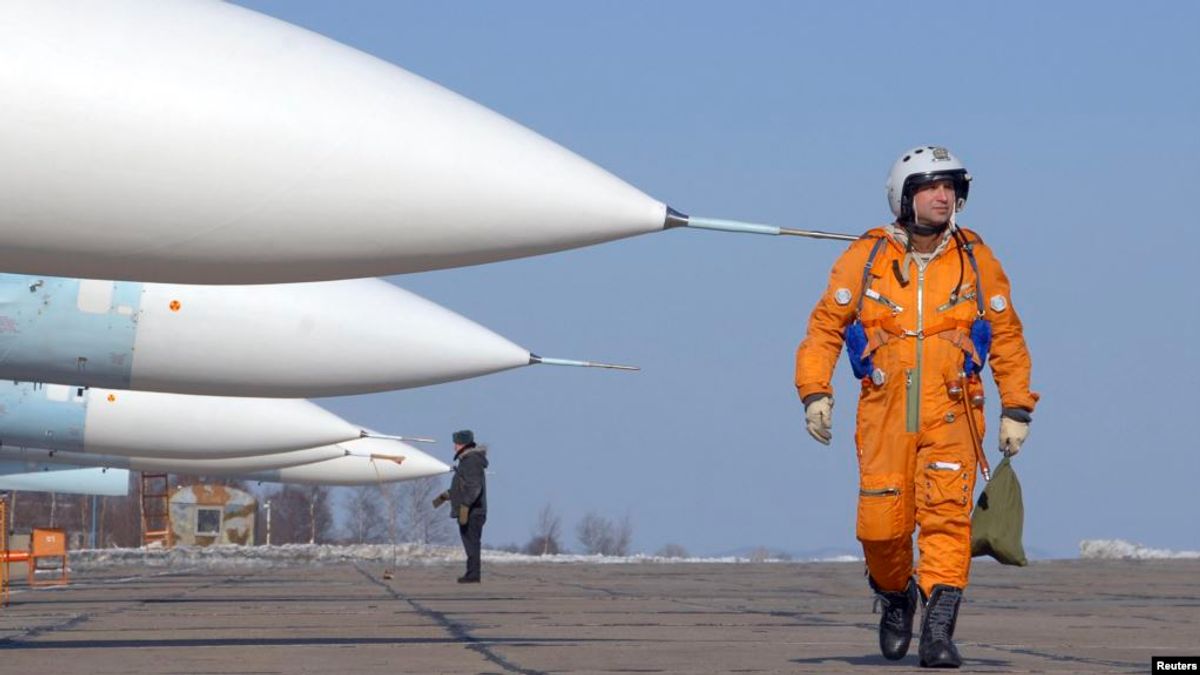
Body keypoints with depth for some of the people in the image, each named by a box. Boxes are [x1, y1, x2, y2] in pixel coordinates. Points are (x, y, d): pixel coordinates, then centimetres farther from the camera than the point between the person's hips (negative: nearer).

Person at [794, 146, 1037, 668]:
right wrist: (814, 392, -5)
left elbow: (1007, 338, 12)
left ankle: (938, 630, -16)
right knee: (881, 525, -2)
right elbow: (826, 326, 6)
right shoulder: (865, 258, 3)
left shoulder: (975, 260, 5)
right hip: (884, 415, 0)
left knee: (946, 515, -15)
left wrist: (1016, 411, 9)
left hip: (952, 413, 0)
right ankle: (896, 596, 29)